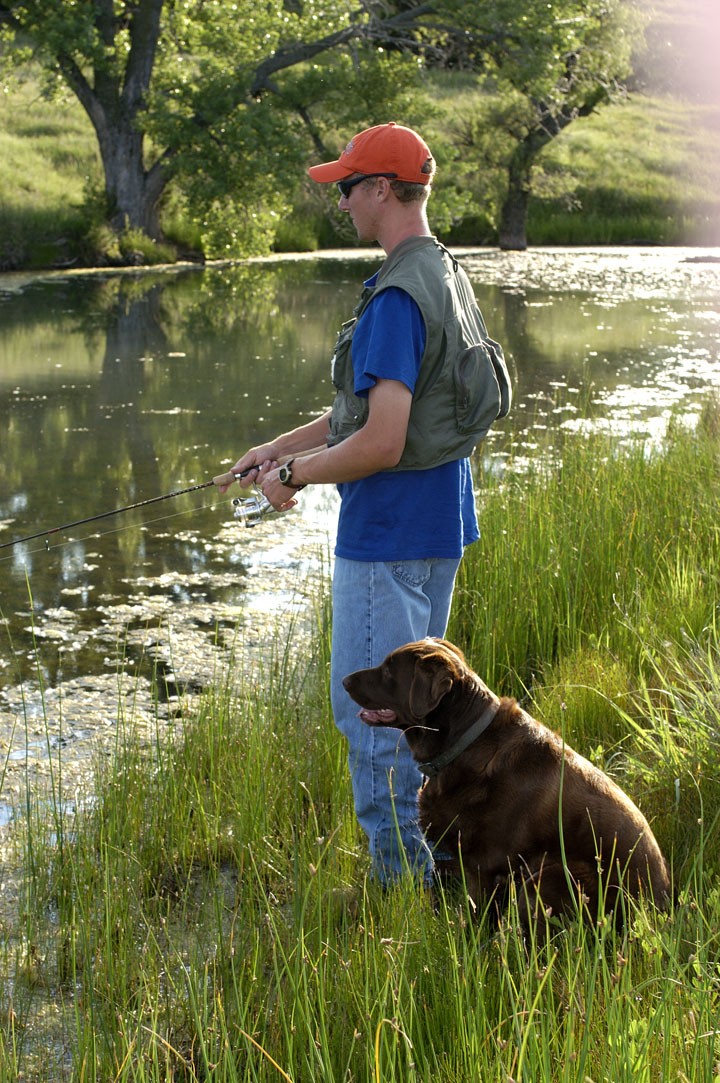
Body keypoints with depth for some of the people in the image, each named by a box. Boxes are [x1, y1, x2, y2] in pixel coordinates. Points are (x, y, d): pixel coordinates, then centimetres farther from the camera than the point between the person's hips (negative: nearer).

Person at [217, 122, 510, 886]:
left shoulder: (397, 299, -22)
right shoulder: (446, 276, 11)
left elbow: (382, 443, -26)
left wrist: (294, 475, -10)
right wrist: (281, 445, 18)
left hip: (389, 532, -10)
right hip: (441, 520, 11)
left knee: (368, 708, -1)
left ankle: (402, 877, 8)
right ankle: (434, 864, 30)